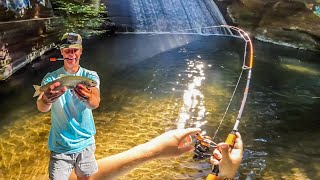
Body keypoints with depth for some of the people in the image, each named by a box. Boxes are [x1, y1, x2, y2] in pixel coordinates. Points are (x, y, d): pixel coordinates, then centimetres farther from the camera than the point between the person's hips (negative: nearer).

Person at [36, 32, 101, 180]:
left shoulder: (90, 76, -6)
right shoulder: (51, 78, -7)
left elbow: (95, 103, -26)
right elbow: (41, 108, -25)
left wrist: (88, 98, -50)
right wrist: (46, 100, -49)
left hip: (85, 142, 1)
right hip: (60, 145, -1)